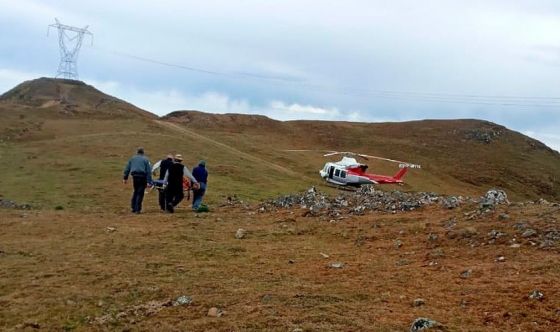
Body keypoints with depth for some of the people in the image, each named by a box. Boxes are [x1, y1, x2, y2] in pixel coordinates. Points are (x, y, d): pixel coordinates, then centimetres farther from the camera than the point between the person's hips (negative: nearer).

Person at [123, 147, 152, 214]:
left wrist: (125, 178, 15)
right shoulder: (145, 159, 4)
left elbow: (127, 169, 11)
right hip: (142, 177, -3)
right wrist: (149, 181, -5)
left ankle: (133, 207, 19)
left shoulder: (132, 159, 13)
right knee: (140, 193, 1)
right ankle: (137, 209, -1)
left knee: (135, 192, 19)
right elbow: (149, 171, -3)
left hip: (135, 176, 3)